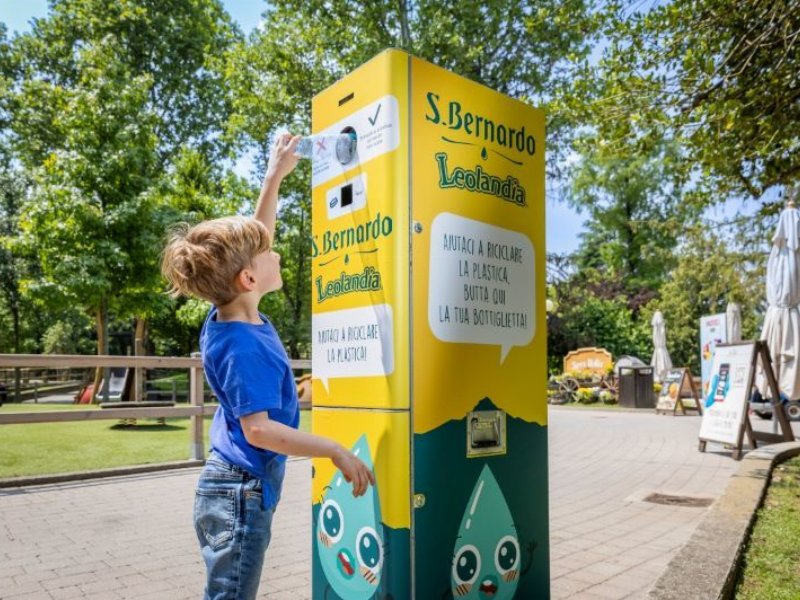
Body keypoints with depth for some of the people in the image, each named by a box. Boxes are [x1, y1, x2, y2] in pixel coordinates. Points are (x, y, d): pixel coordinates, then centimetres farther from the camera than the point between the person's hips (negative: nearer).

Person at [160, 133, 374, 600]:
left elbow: (253, 240, 11)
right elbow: (258, 430, -28)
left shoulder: (230, 314, 0)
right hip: (242, 492, -9)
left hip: (235, 488, 9)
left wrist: (275, 177, 13)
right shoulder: (243, 347, -26)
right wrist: (336, 451, -25)